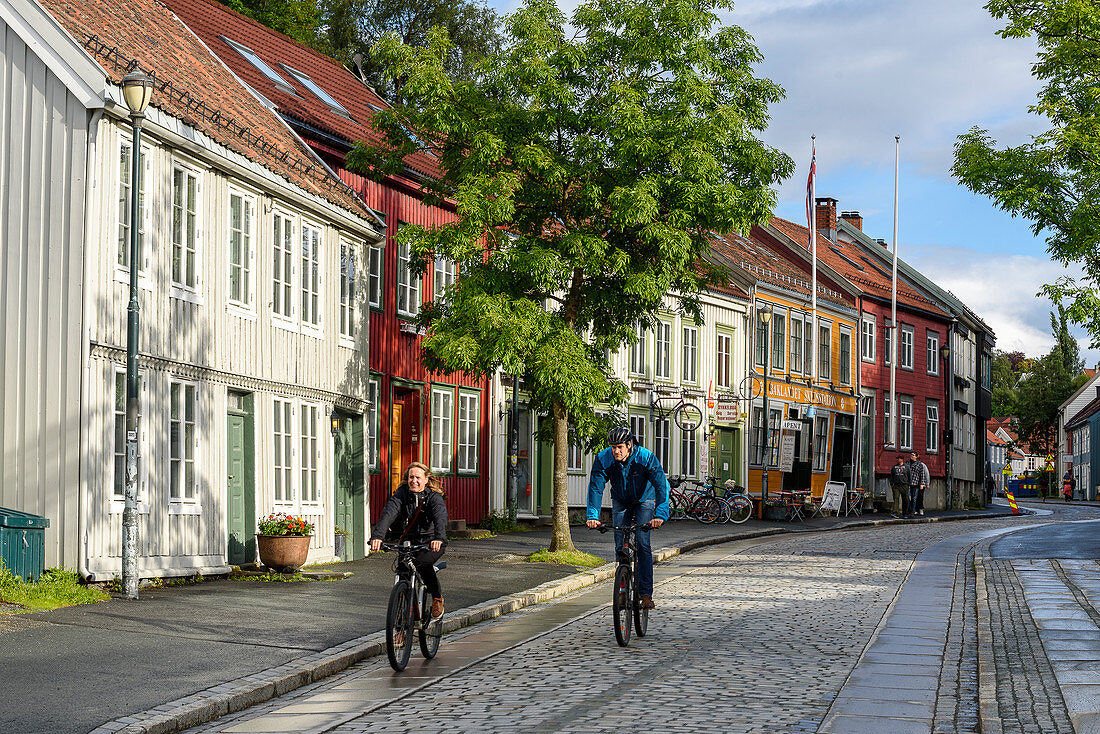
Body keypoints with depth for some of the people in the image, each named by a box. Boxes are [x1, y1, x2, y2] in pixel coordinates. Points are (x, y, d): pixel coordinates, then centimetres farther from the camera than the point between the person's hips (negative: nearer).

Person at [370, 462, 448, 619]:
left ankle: (437, 596, -7)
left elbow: (440, 517, -31)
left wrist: (439, 538, -52)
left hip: (431, 543, -3)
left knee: (422, 562, -32)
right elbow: (388, 513, -22)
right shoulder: (402, 494, -6)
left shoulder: (434, 497, -12)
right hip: (409, 540, 3)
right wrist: (377, 535, -40)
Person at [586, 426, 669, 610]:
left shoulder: (646, 457, -30)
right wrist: (593, 516, -40)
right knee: (620, 546, -5)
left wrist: (660, 515, -48)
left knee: (642, 543, -15)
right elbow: (595, 487, -27)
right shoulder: (603, 458, -24)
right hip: (621, 502, 3)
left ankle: (646, 593, -14)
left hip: (643, 500, -3)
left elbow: (662, 486, -35)